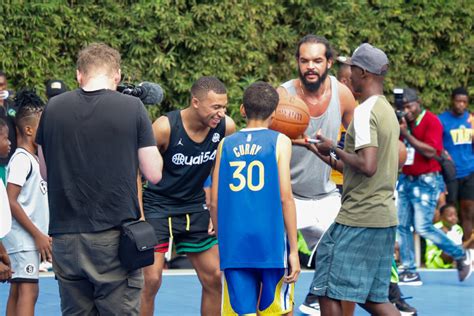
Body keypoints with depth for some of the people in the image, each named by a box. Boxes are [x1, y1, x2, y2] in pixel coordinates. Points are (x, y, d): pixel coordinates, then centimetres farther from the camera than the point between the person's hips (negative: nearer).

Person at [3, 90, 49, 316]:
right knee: (28, 291, -16)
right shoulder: (21, 159, -13)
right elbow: (10, 201, -18)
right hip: (23, 237, -10)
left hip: (31, 238, 10)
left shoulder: (32, 159, 16)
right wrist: (38, 235, -18)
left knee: (17, 291, 9)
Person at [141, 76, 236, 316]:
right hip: (157, 206, -5)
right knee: (151, 280, -12)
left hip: (195, 207, 5)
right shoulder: (165, 127, -23)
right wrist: (138, 215, -17)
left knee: (214, 277, 7)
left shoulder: (226, 127, -11)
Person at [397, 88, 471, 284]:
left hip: (426, 181, -7)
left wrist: (406, 134, -22)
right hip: (406, 178, 7)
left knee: (423, 227, -11)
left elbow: (430, 151, -22)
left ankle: (461, 256, 7)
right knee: (402, 226, 1)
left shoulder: (431, 122, -11)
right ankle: (409, 272, 6)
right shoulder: (404, 122, 10)